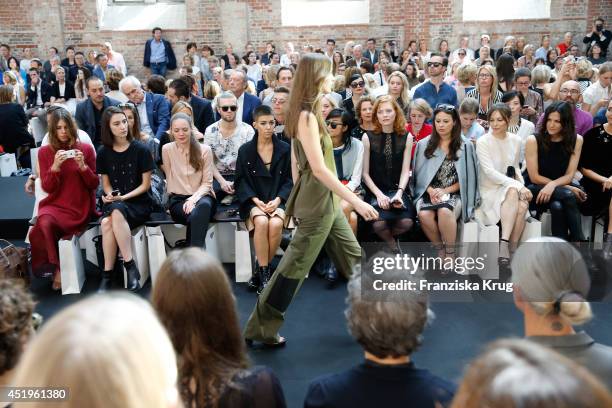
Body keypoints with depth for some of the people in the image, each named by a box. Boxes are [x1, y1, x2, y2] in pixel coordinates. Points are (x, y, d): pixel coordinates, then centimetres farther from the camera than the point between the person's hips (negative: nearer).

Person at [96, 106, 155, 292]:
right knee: (106, 222, -33)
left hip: (139, 202, -3)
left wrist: (124, 197, -13)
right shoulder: (103, 152, 6)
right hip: (114, 203, 3)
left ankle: (130, 267, -29)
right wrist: (111, 195, -8)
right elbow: (106, 183, 13)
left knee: (117, 212, -37)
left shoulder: (140, 150, -4)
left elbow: (145, 184, -2)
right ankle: (107, 274, -23)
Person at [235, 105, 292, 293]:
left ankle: (262, 270, -13)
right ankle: (264, 273, -22)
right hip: (253, 200, 0)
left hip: (278, 200, 0)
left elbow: (289, 179, 5)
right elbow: (241, 181, 3)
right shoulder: (245, 150, 6)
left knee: (276, 223, -32)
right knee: (261, 221, -33)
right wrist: (256, 201, -12)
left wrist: (277, 200, -11)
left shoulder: (285, 149, 6)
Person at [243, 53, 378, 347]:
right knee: (295, 265, 0)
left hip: (325, 200, 10)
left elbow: (295, 161, 14)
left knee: (353, 258, 16)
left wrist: (298, 196, 20)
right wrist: (356, 201, -23)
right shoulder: (307, 116, -19)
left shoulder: (306, 112, 9)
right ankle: (260, 329, 12)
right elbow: (319, 169, -24)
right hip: (318, 200, -10)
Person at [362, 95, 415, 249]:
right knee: (379, 224, -27)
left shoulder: (406, 137, 6)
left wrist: (399, 193, -14)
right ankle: (392, 243, 10)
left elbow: (405, 171, 2)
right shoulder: (368, 137, 0)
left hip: (397, 190, 2)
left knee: (406, 222, -24)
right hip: (374, 191, -1)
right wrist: (379, 195, -13)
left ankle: (387, 236, 14)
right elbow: (365, 173, 0)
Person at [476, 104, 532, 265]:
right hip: (489, 190, -4)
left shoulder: (516, 141, 9)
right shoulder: (483, 142, -7)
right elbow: (490, 172, -15)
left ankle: (511, 249, -21)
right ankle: (504, 244, -37)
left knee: (523, 205, -29)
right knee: (513, 192, -34)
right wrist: (518, 186, -22)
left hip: (510, 188, 4)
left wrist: (522, 185, -3)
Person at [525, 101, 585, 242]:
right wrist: (567, 188, -13)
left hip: (560, 188, 2)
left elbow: (569, 175, -3)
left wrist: (552, 185, -24)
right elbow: (534, 177, -9)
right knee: (567, 196, -31)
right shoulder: (533, 140, -9)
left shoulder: (576, 140, -1)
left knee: (557, 206, -34)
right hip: (536, 190, -2)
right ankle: (579, 240, -22)